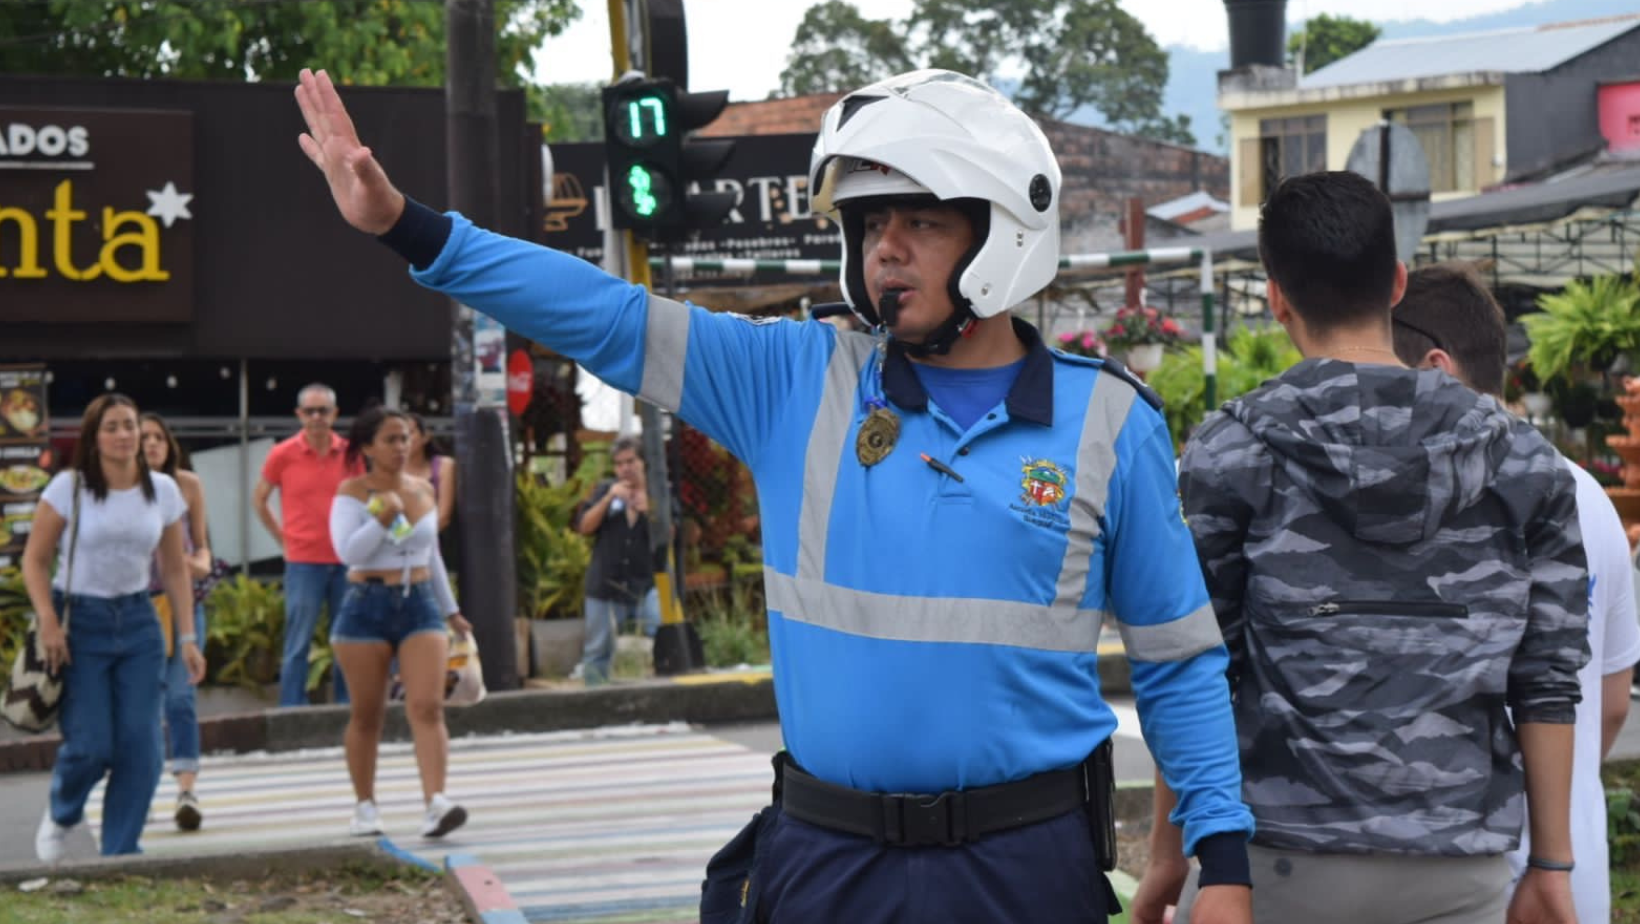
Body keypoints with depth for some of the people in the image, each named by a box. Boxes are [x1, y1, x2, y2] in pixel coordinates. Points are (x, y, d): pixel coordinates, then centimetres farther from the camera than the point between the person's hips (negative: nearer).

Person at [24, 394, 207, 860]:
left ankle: (120, 852, 9)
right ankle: (60, 816, 24)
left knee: (140, 745, -4)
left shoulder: (163, 490, 2)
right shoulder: (68, 487, -8)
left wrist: (187, 638, 4)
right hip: (79, 621, -3)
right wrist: (48, 623, -16)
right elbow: (34, 560, -4)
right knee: (90, 745, -9)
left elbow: (175, 569, 9)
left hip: (137, 621, 3)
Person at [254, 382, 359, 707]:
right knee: (298, 645, -1)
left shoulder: (350, 454, 4)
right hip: (303, 561, -3)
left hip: (345, 559, 3)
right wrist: (284, 541, 3)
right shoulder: (283, 455, -3)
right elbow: (260, 500, 8)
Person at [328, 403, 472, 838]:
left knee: (427, 707, -12)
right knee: (366, 713, 5)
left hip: (420, 606, 3)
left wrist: (451, 611, 27)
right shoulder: (352, 493, -2)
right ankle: (365, 806, 18)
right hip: (366, 607, -3)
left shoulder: (423, 490, 12)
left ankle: (436, 802, -22)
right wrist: (382, 519, -25)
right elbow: (347, 551, -15)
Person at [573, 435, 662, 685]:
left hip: (646, 584, -1)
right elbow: (584, 527, -1)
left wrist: (647, 510, -17)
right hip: (606, 585, 1)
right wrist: (609, 498, -12)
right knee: (597, 651, 7)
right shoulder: (605, 490, 9)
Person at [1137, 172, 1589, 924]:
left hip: (1289, 858, -2)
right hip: (1461, 863, 3)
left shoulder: (1233, 453, -3)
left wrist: (1169, 853, 6)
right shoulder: (1518, 459, 6)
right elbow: (1547, 680, 5)